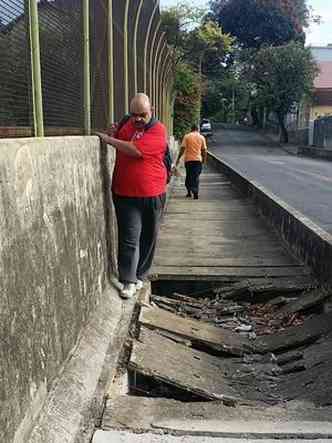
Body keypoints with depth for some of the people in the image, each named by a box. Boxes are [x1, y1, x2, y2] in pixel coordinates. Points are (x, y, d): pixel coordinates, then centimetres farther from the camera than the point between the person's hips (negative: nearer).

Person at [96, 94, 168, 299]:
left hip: (152, 195, -2)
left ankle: (140, 276, 27)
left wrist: (108, 139, -15)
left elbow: (135, 150, -23)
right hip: (126, 195, 2)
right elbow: (119, 142, 27)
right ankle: (128, 281, 2)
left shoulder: (158, 130, -10)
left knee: (148, 238, 11)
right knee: (129, 239, -4)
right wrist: (114, 133, 5)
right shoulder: (127, 124, 7)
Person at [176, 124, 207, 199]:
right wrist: (204, 159, 16)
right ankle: (195, 193, -4)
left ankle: (189, 192, 15)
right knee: (196, 176, 4)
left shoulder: (187, 136, 0)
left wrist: (178, 158, -1)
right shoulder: (202, 137, 5)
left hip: (188, 159, -1)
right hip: (198, 159, 1)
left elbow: (183, 148, -5)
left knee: (188, 176, 13)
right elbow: (204, 150, 5)